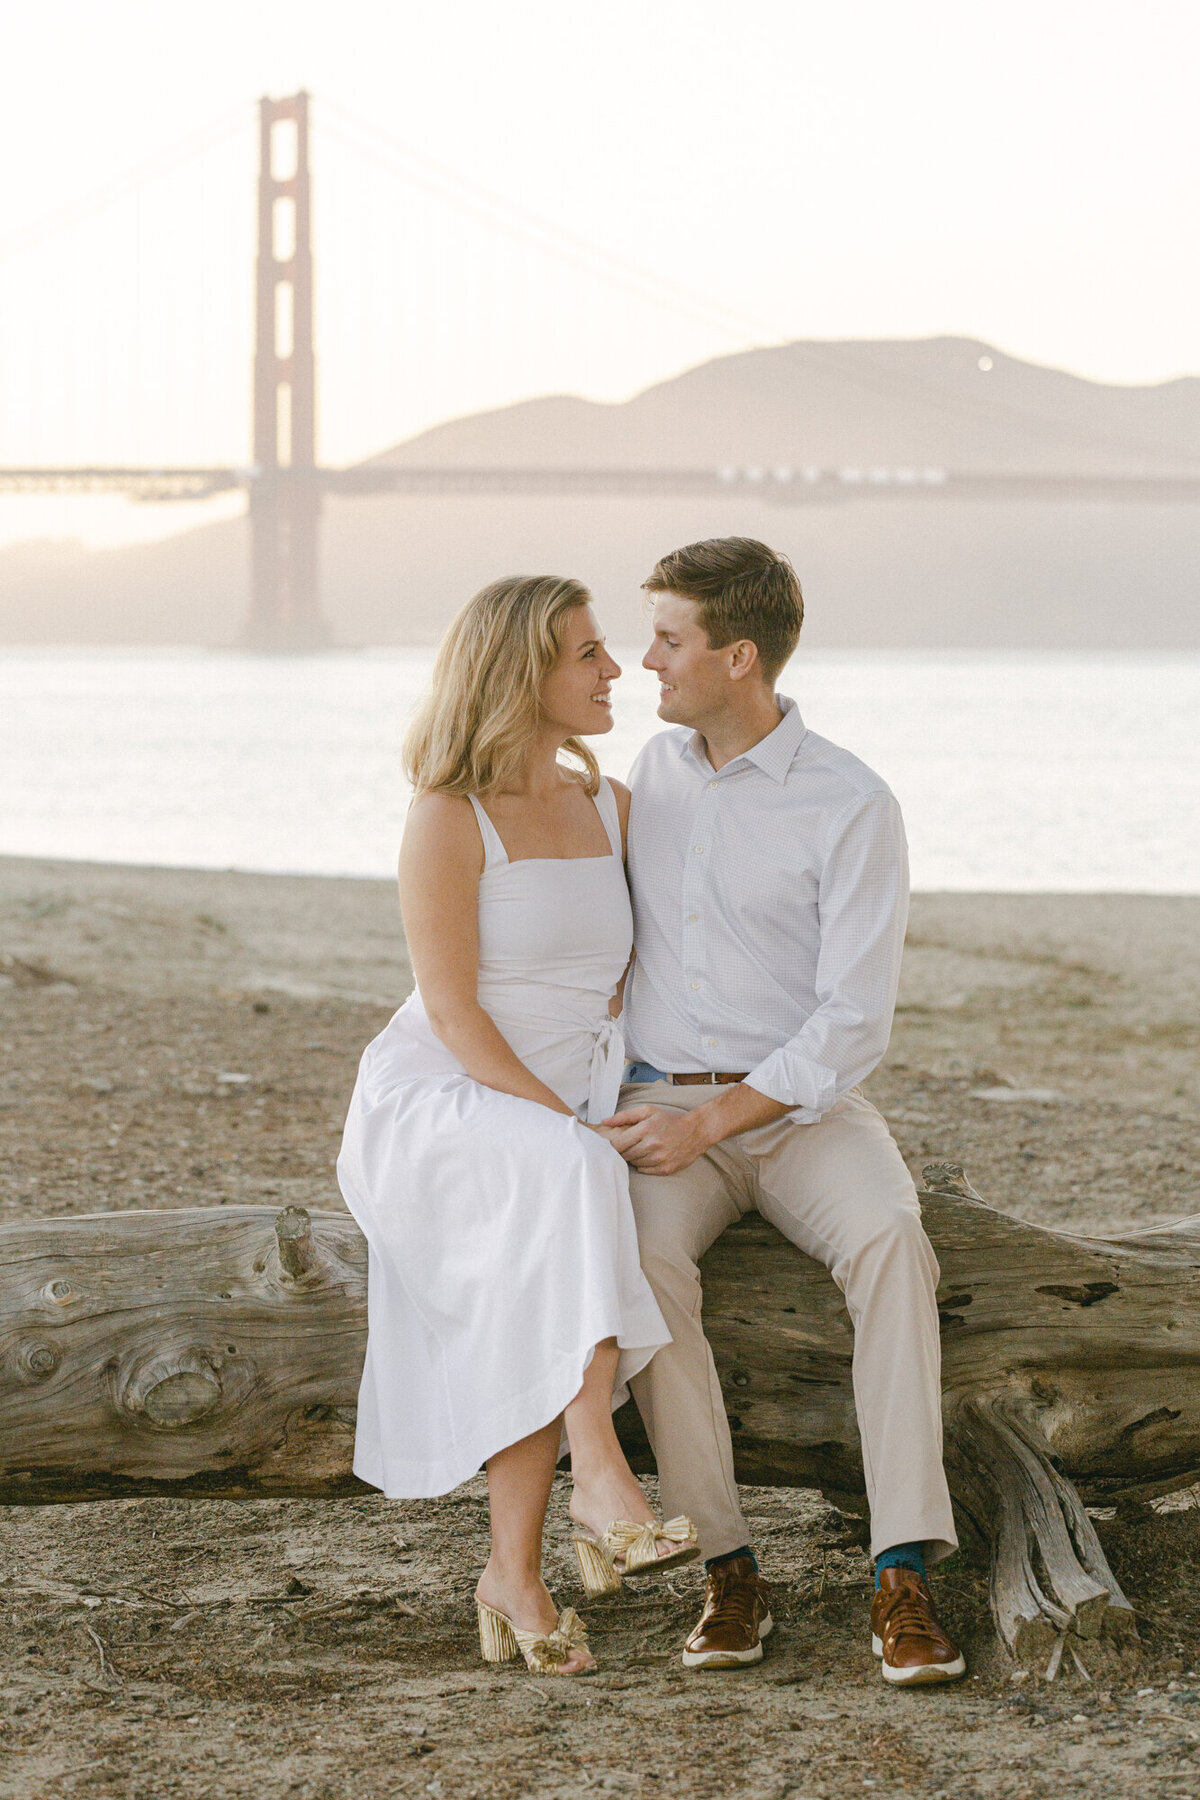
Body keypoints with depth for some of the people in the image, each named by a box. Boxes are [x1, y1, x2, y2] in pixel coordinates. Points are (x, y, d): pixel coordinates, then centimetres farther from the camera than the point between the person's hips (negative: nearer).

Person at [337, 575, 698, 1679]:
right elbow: (453, 1015, -15)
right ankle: (602, 1480, -41)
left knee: (546, 1295, -26)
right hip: (438, 1109, -5)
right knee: (565, 1186, -37)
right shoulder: (448, 821, -11)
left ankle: (516, 1576, -24)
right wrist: (575, 1131, -23)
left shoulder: (612, 807, 9)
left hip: (567, 1117, 5)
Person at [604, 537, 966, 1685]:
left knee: (887, 1240, -36)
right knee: (643, 1264, -32)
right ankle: (726, 1570, -25)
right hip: (662, 1110, 3)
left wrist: (707, 1123, -20)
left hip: (801, 1109, -3)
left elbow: (853, 1027, -14)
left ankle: (903, 1579, -37)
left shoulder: (853, 810, -9)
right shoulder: (658, 768, 9)